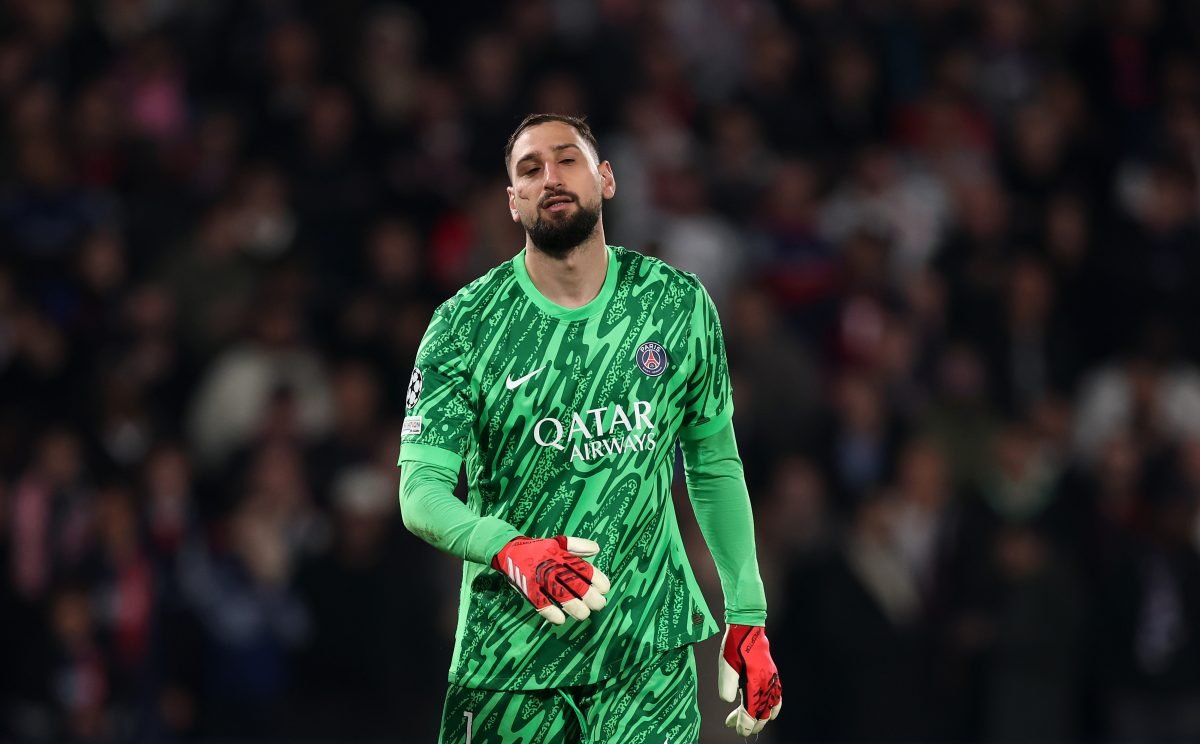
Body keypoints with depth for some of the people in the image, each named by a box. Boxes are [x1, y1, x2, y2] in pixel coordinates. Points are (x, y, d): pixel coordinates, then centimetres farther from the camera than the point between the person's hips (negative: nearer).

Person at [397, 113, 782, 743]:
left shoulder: (680, 306, 2)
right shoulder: (466, 325, -5)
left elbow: (715, 468, 11)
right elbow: (421, 489, -10)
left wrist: (747, 619, 7)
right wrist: (512, 551, -30)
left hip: (651, 649, 1)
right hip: (508, 655, -1)